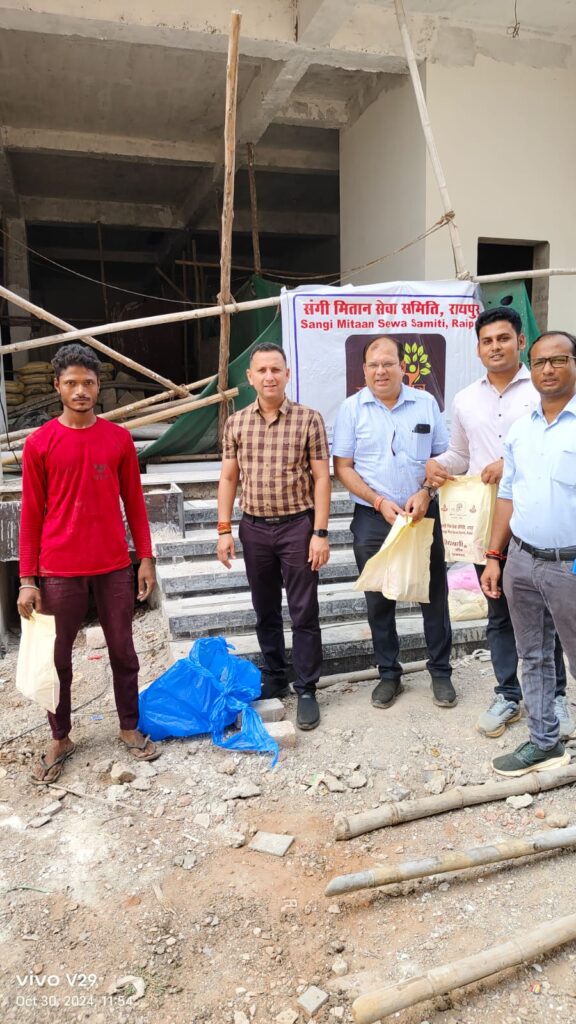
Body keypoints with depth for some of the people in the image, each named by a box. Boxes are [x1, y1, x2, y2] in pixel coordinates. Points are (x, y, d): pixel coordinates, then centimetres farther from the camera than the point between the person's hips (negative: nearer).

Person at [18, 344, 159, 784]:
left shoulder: (119, 438, 1)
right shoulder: (39, 443, -5)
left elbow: (134, 502, 7)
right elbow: (32, 514, -2)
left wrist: (146, 557, 4)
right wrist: (27, 579, -4)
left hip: (114, 566, 2)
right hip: (60, 571, -1)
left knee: (123, 652, 12)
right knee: (58, 658, 11)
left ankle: (130, 728, 30)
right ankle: (60, 739, 28)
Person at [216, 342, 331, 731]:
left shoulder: (309, 419, -4)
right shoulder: (236, 422, 5)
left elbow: (321, 478, -5)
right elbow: (229, 478, 8)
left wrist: (320, 532, -10)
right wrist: (224, 530, 2)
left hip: (297, 526, -3)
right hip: (254, 528, 3)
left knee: (304, 613, 4)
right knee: (266, 612, 14)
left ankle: (307, 691, 16)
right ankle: (275, 679, 31)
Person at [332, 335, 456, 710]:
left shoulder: (425, 403, 1)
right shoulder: (352, 408, -2)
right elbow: (343, 467, -3)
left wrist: (426, 492, -12)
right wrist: (380, 502, -13)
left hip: (423, 515, 1)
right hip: (372, 518, 0)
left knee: (434, 595, 9)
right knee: (379, 601, 10)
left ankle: (441, 672, 26)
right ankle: (389, 674, 26)